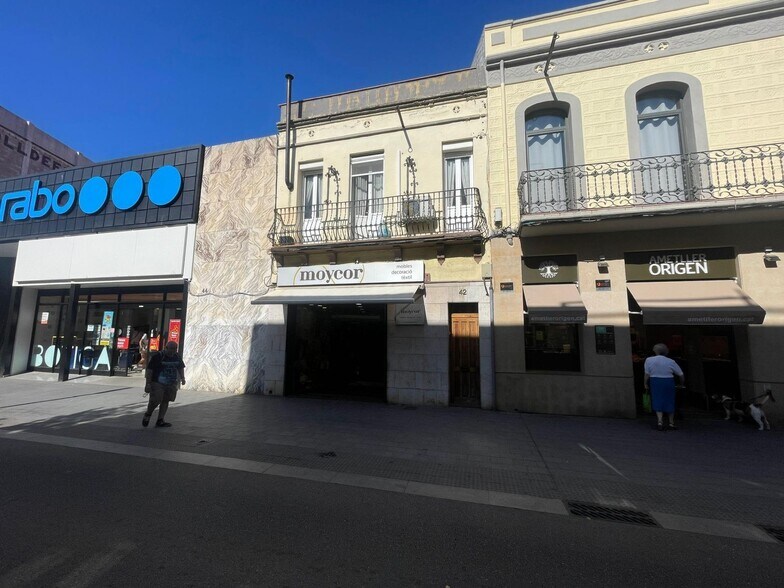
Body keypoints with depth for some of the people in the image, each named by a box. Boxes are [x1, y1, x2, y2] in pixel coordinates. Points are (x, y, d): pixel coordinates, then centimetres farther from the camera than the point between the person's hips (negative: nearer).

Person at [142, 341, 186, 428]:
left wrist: (182, 378, 9)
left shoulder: (177, 357, 7)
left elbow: (181, 368, 19)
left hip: (171, 384, 5)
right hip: (157, 383, -5)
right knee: (155, 400, -10)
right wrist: (148, 383, -13)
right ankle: (148, 415, 20)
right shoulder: (157, 357, -10)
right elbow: (149, 370, -9)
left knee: (165, 401, 7)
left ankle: (160, 420, 16)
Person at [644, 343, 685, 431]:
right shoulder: (670, 362, -4)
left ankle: (660, 421, -3)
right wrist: (682, 383, 21)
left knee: (658, 402, 8)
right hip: (669, 382, 1)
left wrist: (646, 384, 7)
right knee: (670, 402, 13)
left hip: (655, 382, 0)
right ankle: (671, 423, 22)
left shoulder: (649, 360, -6)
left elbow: (647, 374, -5)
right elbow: (681, 374, 3)